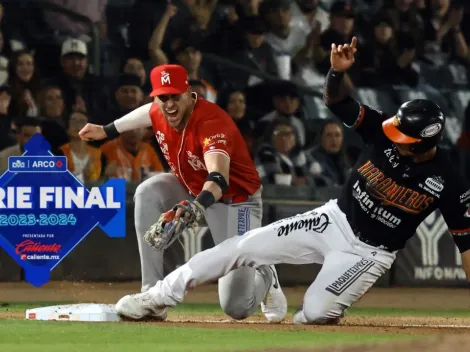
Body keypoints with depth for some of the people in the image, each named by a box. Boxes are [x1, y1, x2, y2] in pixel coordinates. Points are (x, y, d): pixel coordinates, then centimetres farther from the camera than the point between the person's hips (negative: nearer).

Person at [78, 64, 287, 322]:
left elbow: (219, 179, -51)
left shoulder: (211, 122, -35)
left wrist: (196, 205, -70)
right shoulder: (158, 112, -12)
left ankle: (264, 278, 25)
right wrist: (107, 131, 26)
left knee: (237, 307, -15)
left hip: (235, 202, -7)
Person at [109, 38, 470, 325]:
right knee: (244, 247, -5)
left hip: (369, 253, -4)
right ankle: (160, 296, 1)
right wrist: (337, 73, -37)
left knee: (315, 314, -23)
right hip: (335, 220, 4)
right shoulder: (384, 132, -12)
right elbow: (335, 101, -14)